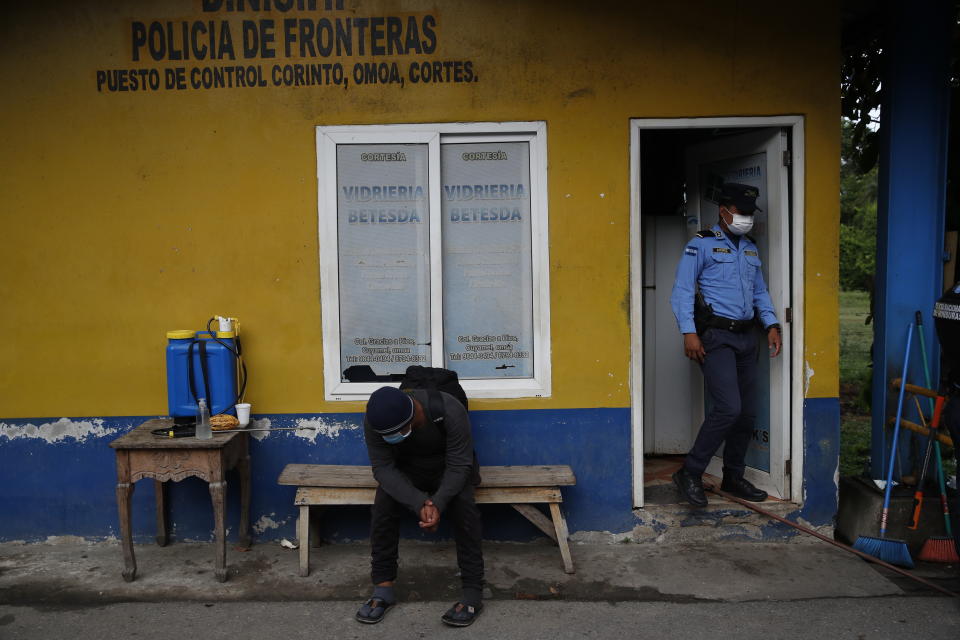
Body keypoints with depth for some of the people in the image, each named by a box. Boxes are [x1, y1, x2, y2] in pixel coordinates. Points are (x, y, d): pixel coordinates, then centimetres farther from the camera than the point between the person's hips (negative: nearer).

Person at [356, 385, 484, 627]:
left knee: (463, 504, -31)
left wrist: (438, 503, -43)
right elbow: (383, 467, -25)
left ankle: (473, 593, -25)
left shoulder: (450, 411, -35)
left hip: (448, 469, -2)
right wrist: (419, 503, -39)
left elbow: (459, 465, -28)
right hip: (405, 471, 2)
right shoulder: (374, 421, -27)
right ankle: (383, 588, -15)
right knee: (383, 503, -27)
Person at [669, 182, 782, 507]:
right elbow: (682, 291, -9)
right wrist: (689, 332, -19)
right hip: (715, 337, -7)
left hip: (746, 337, 7)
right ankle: (690, 473, -3)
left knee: (747, 412, 8)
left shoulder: (751, 249, 19)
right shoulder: (701, 245, -3)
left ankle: (733, 477, 23)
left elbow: (760, 292, 23)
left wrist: (771, 325, 8)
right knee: (728, 408, -17)